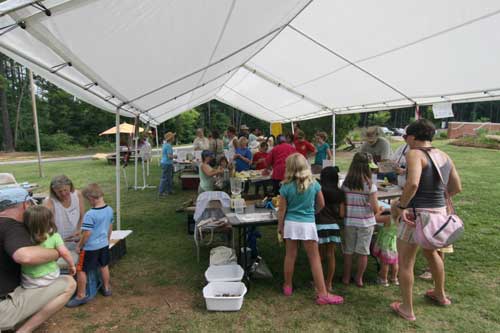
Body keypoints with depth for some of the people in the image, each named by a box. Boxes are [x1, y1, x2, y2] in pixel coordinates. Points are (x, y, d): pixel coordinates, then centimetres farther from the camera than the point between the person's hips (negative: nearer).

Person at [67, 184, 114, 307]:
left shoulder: (90, 214, -26)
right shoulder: (109, 210, -5)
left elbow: (87, 233, -22)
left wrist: (79, 246, -6)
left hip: (90, 248, -7)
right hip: (104, 244, 7)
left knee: (81, 270, 9)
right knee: (104, 266, 22)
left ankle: (81, 296, 18)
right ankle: (106, 288, 37)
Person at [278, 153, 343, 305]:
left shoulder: (286, 186, -8)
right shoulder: (314, 184, -4)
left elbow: (282, 210, -3)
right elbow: (321, 204, 6)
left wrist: (280, 226, 9)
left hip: (291, 223, 1)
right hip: (308, 224, 0)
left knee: (290, 255, 13)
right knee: (314, 258, 5)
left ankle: (287, 287, 28)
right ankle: (322, 293, 9)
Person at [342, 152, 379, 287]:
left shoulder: (345, 184, -7)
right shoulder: (370, 185, -13)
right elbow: (375, 208, -12)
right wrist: (374, 212, 9)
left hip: (349, 221, 2)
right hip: (366, 222, -1)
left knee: (348, 251, 14)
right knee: (363, 252, 13)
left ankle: (346, 278, 25)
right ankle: (359, 279, 24)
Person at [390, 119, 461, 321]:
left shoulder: (414, 154, -15)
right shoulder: (444, 156, 7)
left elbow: (412, 183, -31)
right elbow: (456, 188, 13)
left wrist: (401, 206, -19)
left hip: (416, 214, -8)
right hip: (439, 213, 8)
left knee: (405, 262, 9)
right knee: (430, 252, 32)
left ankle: (407, 309, 20)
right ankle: (440, 294, 51)